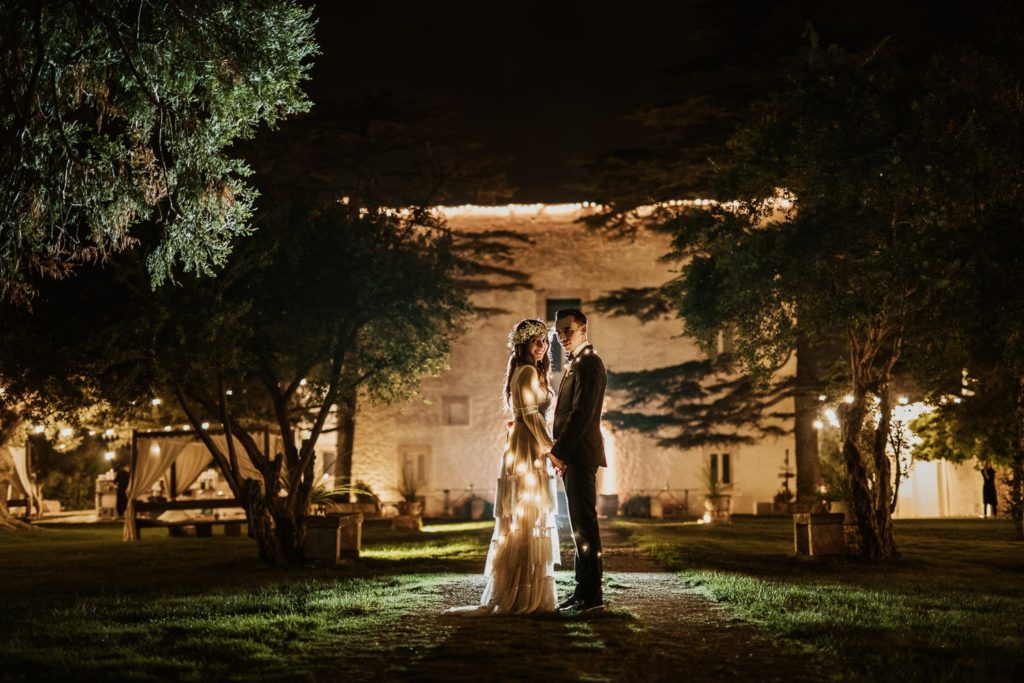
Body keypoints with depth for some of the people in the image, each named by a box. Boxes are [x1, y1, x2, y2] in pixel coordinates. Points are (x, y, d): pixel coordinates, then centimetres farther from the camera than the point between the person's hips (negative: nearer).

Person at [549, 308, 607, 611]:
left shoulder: (589, 362, -11)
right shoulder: (576, 363, 20)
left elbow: (582, 412, -19)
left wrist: (560, 451, -17)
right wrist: (560, 451, 14)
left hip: (580, 455, -10)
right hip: (573, 456, 10)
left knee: (584, 522, -8)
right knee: (580, 523, 11)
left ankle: (591, 593, -6)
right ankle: (586, 590, 15)